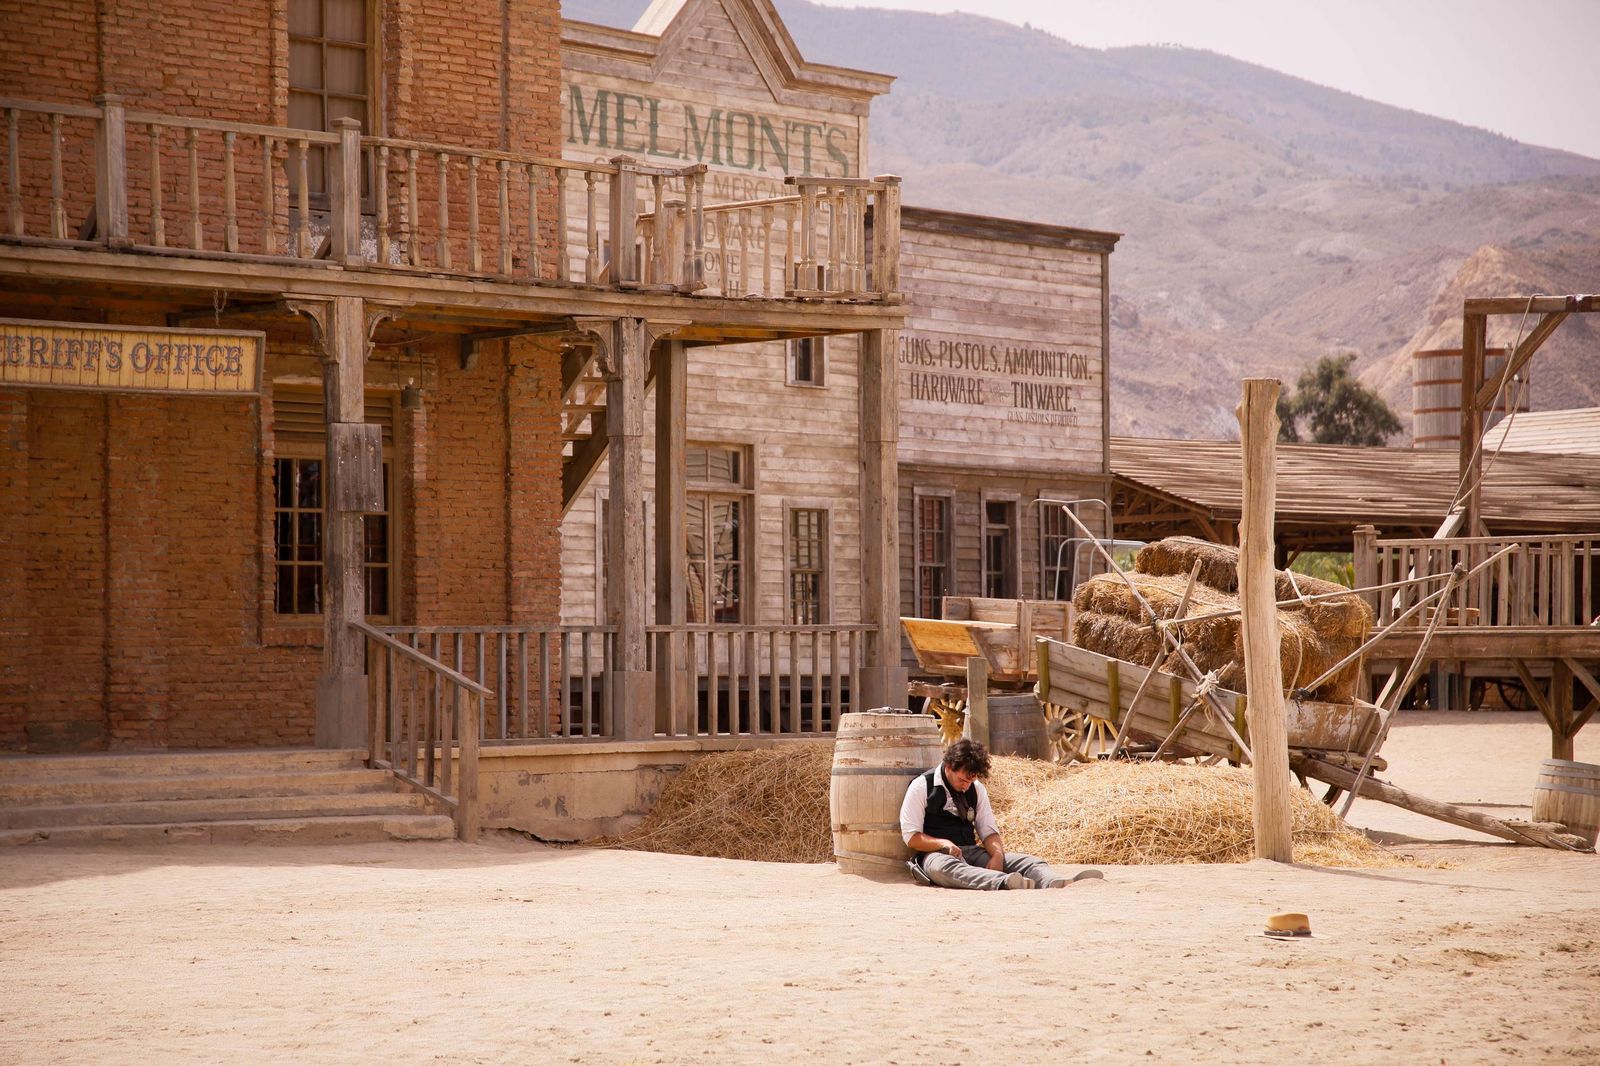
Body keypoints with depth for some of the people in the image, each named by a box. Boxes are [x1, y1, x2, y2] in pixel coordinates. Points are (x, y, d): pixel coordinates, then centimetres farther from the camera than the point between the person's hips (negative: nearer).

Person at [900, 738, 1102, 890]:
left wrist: (997, 854, -11)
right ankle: (1005, 882, -70)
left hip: (971, 852, 6)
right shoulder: (922, 787, -1)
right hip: (934, 854, -6)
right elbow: (911, 837, -4)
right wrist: (943, 844, -22)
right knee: (948, 867, -43)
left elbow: (989, 831, 12)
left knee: (1024, 861, -18)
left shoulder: (977, 789, 15)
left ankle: (1057, 883, -50)